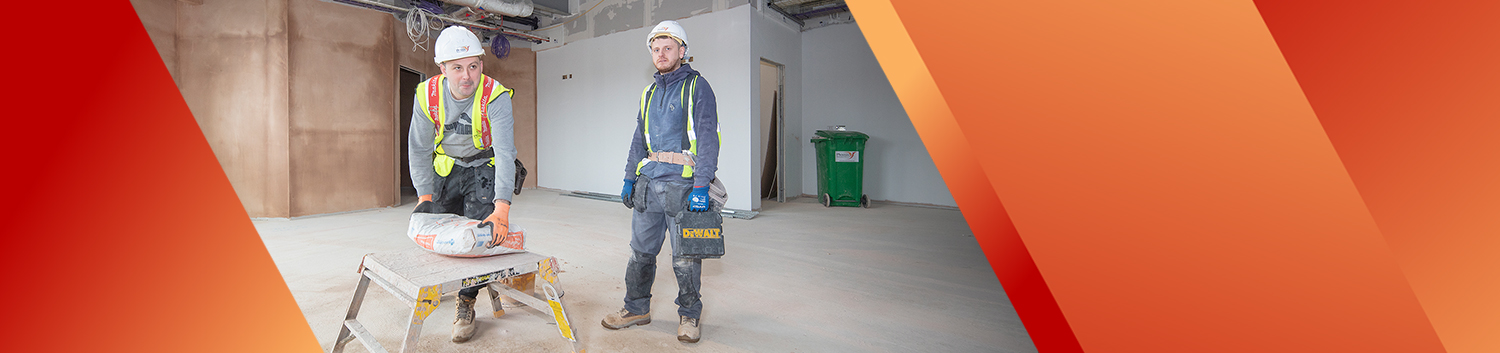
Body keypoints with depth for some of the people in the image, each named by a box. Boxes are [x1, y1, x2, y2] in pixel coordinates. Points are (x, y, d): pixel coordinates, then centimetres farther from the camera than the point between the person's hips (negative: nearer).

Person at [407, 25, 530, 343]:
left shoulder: (495, 96, -30)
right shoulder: (428, 95, -19)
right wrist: (424, 195, -16)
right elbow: (419, 150, -8)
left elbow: (505, 152, -39)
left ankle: (466, 306, 6)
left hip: (483, 169, -3)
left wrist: (502, 206, -49)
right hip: (445, 169, 4)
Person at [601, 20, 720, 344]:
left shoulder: (697, 87, -2)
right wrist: (629, 178, 16)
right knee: (641, 250, 10)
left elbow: (707, 138, -11)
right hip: (649, 183, 6)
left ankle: (689, 315, 19)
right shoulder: (649, 93, 18)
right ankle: (637, 308, 26)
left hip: (683, 184, -5)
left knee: (685, 256, 3)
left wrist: (701, 187, -18)